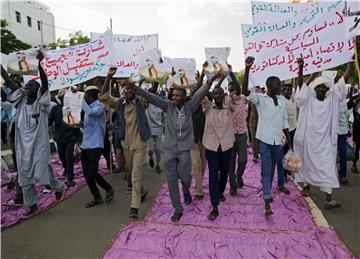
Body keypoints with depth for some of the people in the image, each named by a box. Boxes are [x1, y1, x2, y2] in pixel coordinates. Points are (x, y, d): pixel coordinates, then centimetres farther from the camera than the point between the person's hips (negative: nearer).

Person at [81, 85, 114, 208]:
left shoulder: (99, 106, -9)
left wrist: (83, 100, -18)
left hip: (95, 146, -8)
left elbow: (90, 112, -31)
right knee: (86, 174, 7)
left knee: (92, 173, -10)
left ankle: (109, 189, 15)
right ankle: (97, 198, 20)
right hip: (85, 145, 9)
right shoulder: (89, 107, 16)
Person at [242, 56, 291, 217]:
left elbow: (284, 121, 14)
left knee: (278, 165, 21)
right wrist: (247, 69, -36)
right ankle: (267, 201, -3)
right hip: (265, 139, -5)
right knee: (266, 169, -5)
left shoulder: (282, 99, 9)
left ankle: (280, 185, 48)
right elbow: (245, 91, -26)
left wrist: (289, 140, 13)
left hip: (278, 139, 5)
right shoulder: (260, 98, -7)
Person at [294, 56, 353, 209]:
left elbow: (344, 80, 0)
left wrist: (351, 62, -5)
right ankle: (306, 186, 37)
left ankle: (329, 199, -6)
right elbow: (301, 84, -14)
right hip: (308, 140, 0)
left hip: (325, 141, 1)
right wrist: (300, 68, -28)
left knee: (327, 167, -6)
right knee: (307, 164, 14)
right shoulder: (308, 100, -1)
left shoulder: (332, 100, 4)